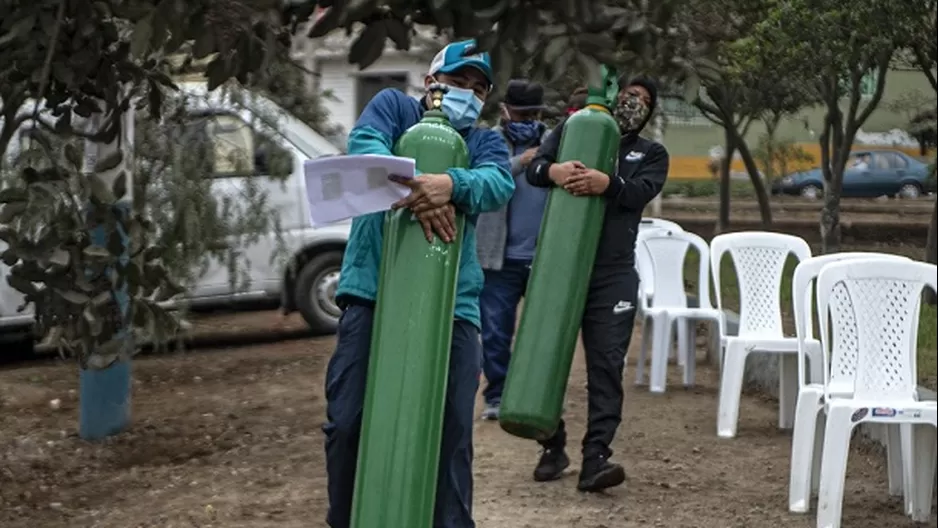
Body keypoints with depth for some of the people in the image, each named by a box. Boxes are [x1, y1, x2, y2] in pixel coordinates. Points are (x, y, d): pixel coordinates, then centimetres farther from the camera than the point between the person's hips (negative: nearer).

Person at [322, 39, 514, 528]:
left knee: (452, 430, 1)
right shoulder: (394, 106, 11)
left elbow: (499, 184, -7)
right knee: (348, 421, -1)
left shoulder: (486, 141, 16)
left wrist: (450, 184, -29)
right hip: (373, 291, -2)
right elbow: (363, 145, -11)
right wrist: (412, 187, -29)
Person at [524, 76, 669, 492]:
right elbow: (534, 168, -2)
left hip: (613, 274, 0)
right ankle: (553, 448, 19)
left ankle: (596, 458, -10)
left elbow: (642, 191, -7)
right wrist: (553, 170, -26)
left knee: (606, 364, -7)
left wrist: (607, 183, -28)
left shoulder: (651, 154, 14)